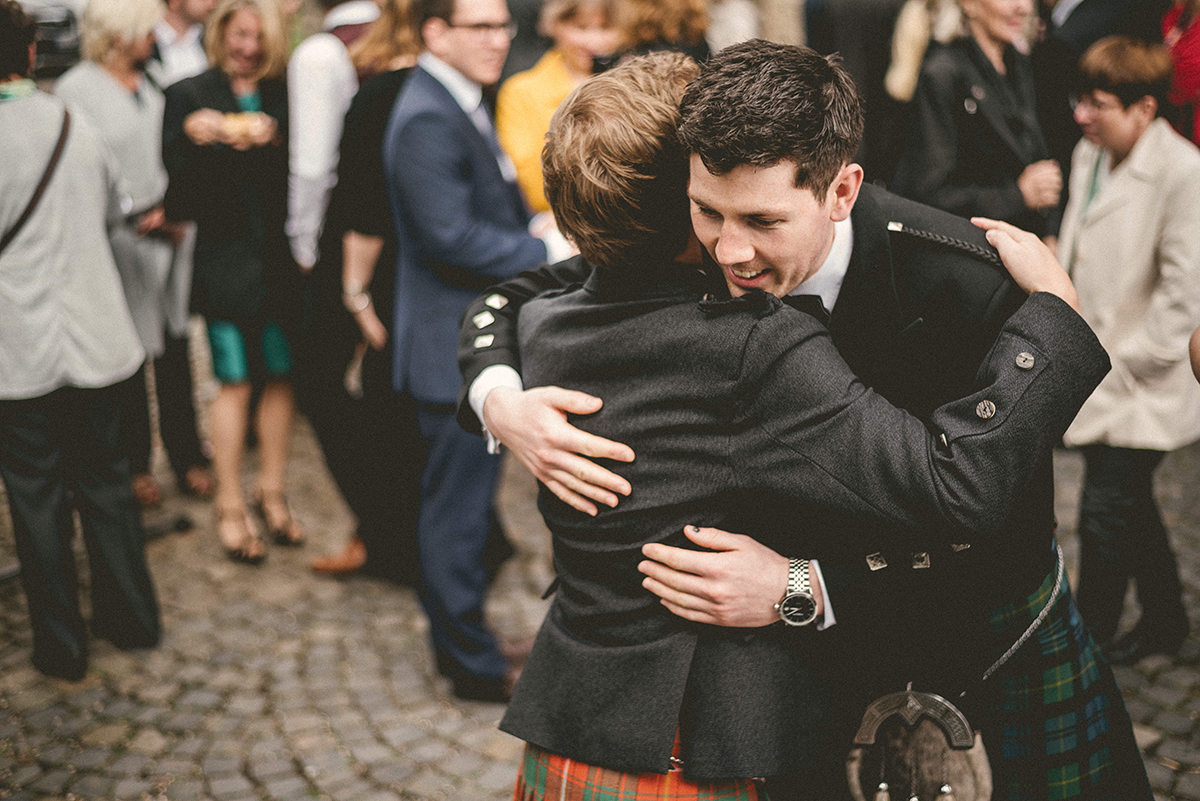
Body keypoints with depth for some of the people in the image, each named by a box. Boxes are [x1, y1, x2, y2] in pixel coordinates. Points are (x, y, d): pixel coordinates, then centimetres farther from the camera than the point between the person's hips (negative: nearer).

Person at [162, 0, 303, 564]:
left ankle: (272, 492, 20)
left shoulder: (284, 95, 9)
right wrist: (193, 138, -19)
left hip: (281, 257, 2)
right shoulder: (189, 95, 5)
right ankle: (230, 507, 10)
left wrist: (272, 140, -18)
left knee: (280, 375, 5)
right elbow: (175, 184, -2)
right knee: (234, 381, -1)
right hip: (225, 258, -2)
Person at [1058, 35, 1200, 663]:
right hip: (1093, 370, 8)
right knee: (1130, 505, 20)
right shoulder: (1089, 153, 6)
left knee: (1105, 515, -2)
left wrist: (1126, 362, -16)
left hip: (1137, 386, -8)